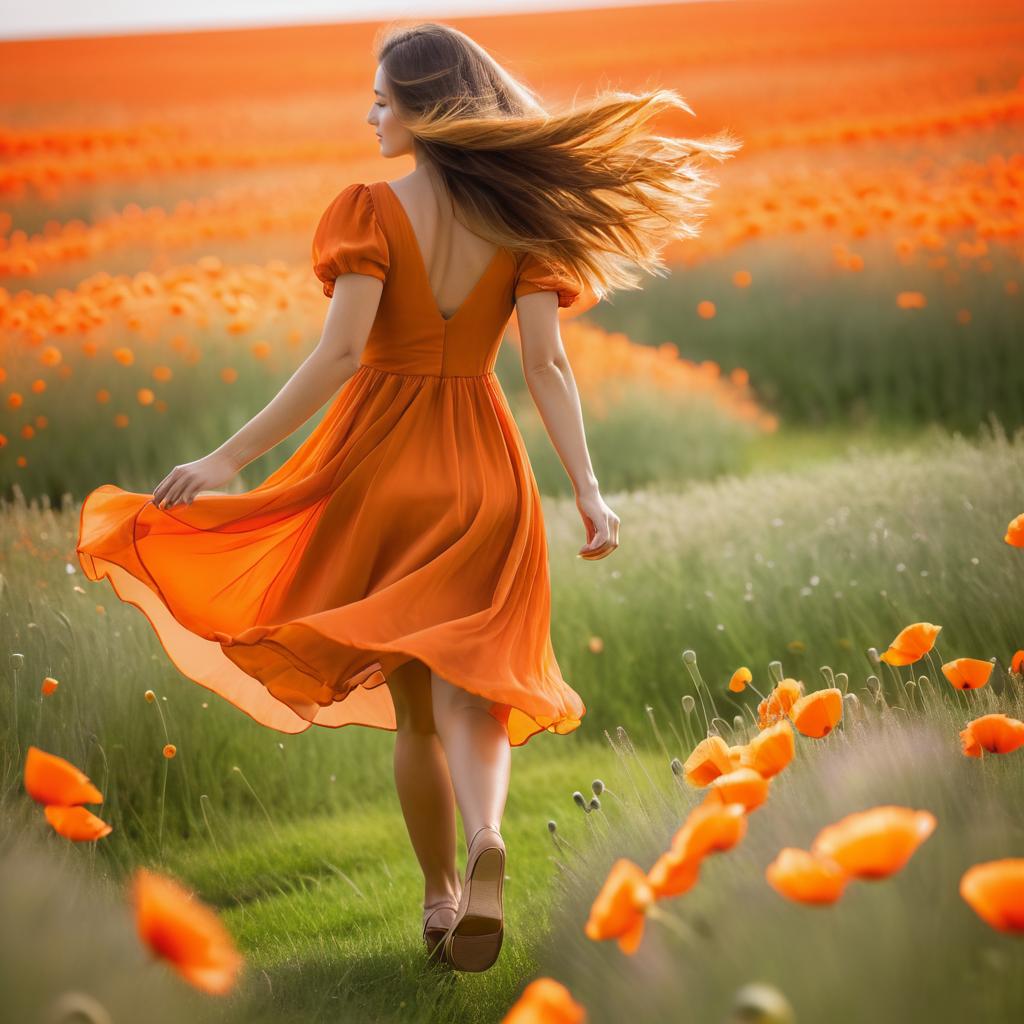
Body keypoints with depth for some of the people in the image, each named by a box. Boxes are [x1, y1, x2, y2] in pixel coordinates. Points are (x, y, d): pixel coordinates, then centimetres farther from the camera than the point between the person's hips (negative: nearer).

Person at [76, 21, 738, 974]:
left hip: (381, 465, -2)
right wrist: (588, 492, -8)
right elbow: (545, 365, -7)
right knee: (464, 686, -2)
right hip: (483, 471, 2)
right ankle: (485, 849, -30)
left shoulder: (369, 208, -9)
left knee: (412, 708, 13)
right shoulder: (519, 219, 1)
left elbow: (341, 353, -18)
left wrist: (228, 457, -17)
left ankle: (438, 895, 21)